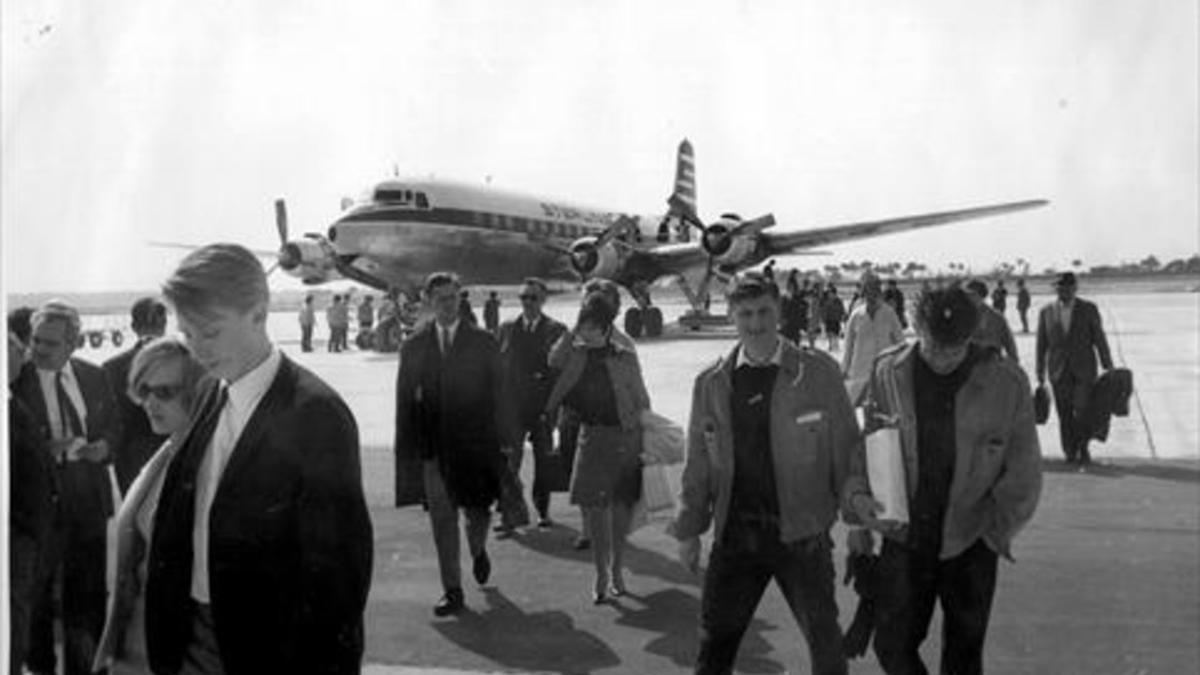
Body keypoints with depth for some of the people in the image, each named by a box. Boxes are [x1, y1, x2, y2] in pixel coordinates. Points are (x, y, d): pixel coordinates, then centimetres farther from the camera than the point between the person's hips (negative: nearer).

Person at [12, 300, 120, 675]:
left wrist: (104, 446, -8)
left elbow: (113, 424, 12)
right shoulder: (16, 380, -11)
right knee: (37, 588, 12)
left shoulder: (94, 376, 1)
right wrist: (45, 449, -25)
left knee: (88, 589, 14)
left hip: (90, 498, 4)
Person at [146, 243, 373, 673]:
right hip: (192, 634, 6)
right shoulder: (210, 396, 4)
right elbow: (185, 520, 8)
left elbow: (337, 565, -18)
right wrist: (164, 640, 7)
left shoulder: (316, 414, -19)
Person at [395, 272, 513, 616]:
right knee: (442, 519, 0)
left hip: (475, 443, -1)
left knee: (477, 510, 9)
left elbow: (497, 393, 2)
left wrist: (502, 440, -3)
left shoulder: (483, 342, 2)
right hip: (434, 445, 1)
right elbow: (405, 399, 6)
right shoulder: (414, 346, 6)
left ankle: (478, 550, 43)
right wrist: (406, 447, 2)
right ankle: (452, 590, 10)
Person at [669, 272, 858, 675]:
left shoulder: (819, 373, -4)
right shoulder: (710, 383, 3)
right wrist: (689, 530, 5)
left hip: (803, 533, -2)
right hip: (735, 536, 2)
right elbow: (698, 464, 7)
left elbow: (846, 448, 0)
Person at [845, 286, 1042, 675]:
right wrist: (858, 494, -14)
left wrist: (997, 530, -6)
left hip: (969, 544, -1)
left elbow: (1023, 472, -2)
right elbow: (864, 446, 2)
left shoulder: (1006, 383, -11)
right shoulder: (888, 373, -6)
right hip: (903, 538, 1)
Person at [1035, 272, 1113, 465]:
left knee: (1082, 411, -9)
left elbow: (1100, 339, 4)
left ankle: (1083, 448, 10)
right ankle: (1070, 451, 13)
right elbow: (1041, 344, 9)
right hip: (1059, 370, 2)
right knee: (1065, 415, 2)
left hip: (1084, 369, -1)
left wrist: (1108, 368, 4)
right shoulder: (1046, 312, 5)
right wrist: (1040, 371, 9)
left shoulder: (1088, 309, 2)